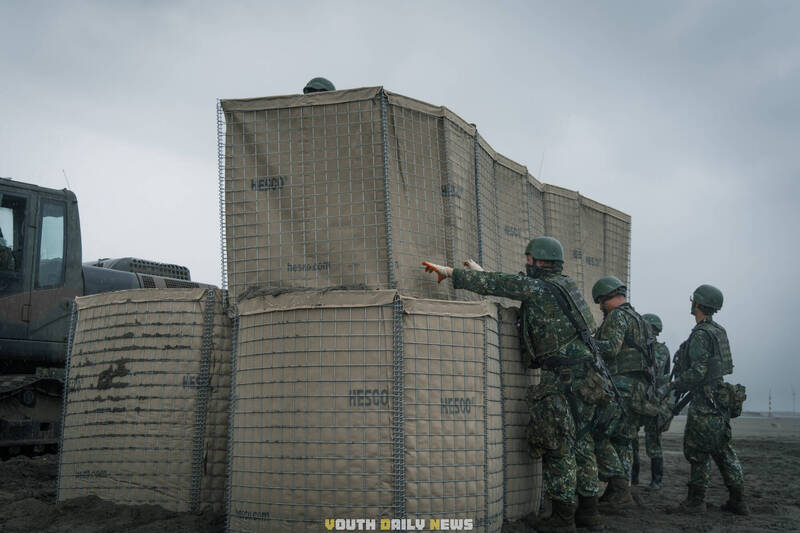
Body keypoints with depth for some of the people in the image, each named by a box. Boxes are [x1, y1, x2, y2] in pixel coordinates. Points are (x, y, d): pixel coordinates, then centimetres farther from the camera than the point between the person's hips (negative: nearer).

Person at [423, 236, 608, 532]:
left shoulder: (537, 287, -10)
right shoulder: (562, 284, 16)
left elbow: (493, 285, -9)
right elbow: (512, 284, 27)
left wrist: (450, 271, -1)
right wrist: (482, 272, 32)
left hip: (564, 379, -9)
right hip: (584, 376, 9)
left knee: (557, 446, -2)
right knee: (580, 443, 15)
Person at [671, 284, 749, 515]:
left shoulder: (700, 334, -15)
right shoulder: (719, 332, 13)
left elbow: (698, 372, -21)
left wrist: (674, 385, -8)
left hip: (705, 402, -9)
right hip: (720, 399, 9)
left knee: (697, 452, -1)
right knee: (724, 451, 12)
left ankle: (695, 500, 5)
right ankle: (738, 501, 14)